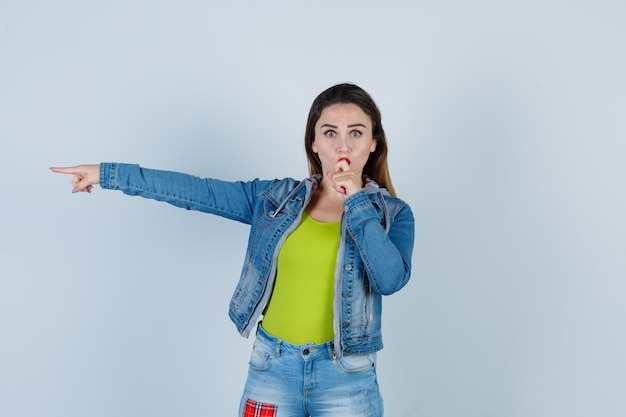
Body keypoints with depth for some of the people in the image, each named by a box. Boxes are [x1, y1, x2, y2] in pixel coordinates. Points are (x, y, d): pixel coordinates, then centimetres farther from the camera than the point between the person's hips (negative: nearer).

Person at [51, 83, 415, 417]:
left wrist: (357, 203, -19)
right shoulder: (275, 197, 1)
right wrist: (108, 173, -2)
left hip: (345, 377, -1)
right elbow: (196, 191, -1)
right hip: (272, 368, 2)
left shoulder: (392, 214, -3)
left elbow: (392, 280, -19)